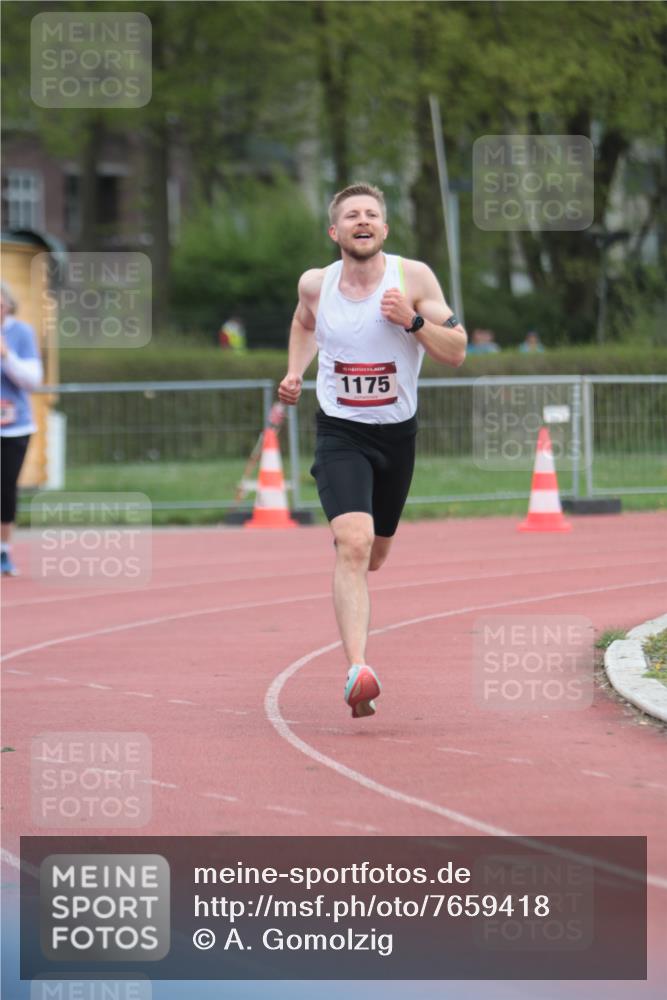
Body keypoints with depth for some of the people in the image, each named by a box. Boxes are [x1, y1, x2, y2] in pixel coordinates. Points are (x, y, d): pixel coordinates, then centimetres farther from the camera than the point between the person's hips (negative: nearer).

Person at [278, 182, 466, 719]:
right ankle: (358, 671, -34)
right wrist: (295, 373, 6)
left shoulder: (414, 277, -9)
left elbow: (457, 352, -9)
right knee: (353, 544, -24)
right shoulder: (316, 283, -3)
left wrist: (413, 320, -25)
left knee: (373, 555, 19)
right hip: (340, 434, -2)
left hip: (397, 434, 2)